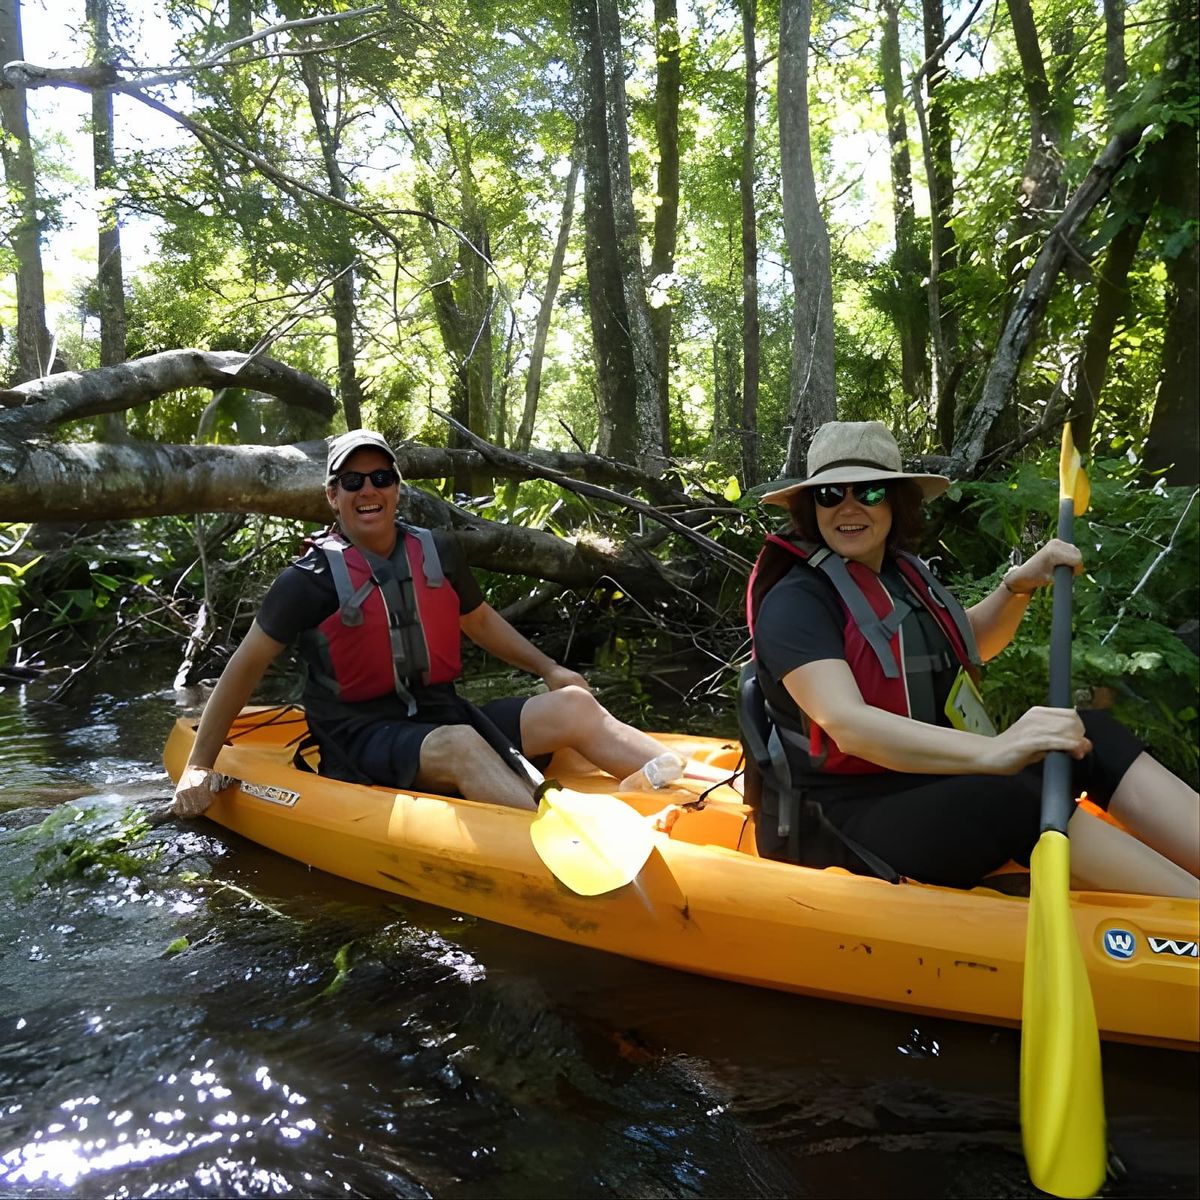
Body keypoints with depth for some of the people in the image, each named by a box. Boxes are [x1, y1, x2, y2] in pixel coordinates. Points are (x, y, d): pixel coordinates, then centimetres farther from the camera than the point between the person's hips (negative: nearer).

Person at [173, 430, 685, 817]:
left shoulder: (438, 551, 6)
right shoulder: (312, 578, -7)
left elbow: (480, 620, 21)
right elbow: (246, 665, -1)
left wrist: (549, 668, 12)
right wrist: (199, 766, -2)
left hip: (442, 715, 5)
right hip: (361, 741, -5)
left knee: (575, 707, -14)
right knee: (460, 746, -38)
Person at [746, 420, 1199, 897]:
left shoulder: (902, 573, 11)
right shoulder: (796, 601, -15)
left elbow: (973, 644, 29)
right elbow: (845, 724, -30)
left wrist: (1017, 585, 10)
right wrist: (991, 751, -41)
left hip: (929, 783, 9)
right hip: (845, 824, -8)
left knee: (1092, 736, -6)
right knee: (1013, 797, -32)